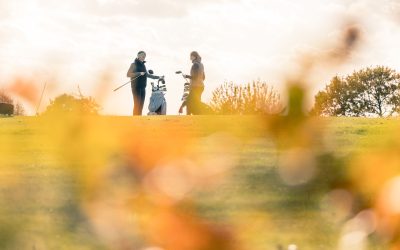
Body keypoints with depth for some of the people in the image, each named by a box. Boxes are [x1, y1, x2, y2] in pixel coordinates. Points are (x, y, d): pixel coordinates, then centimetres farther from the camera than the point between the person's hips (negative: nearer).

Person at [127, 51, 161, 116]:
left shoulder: (143, 65, 17)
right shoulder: (134, 64, -6)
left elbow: (147, 75, 29)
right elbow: (128, 74, -16)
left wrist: (158, 77, 24)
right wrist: (139, 73, -22)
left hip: (142, 87, 8)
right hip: (136, 87, -8)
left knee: (141, 104, 5)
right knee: (137, 104, -13)